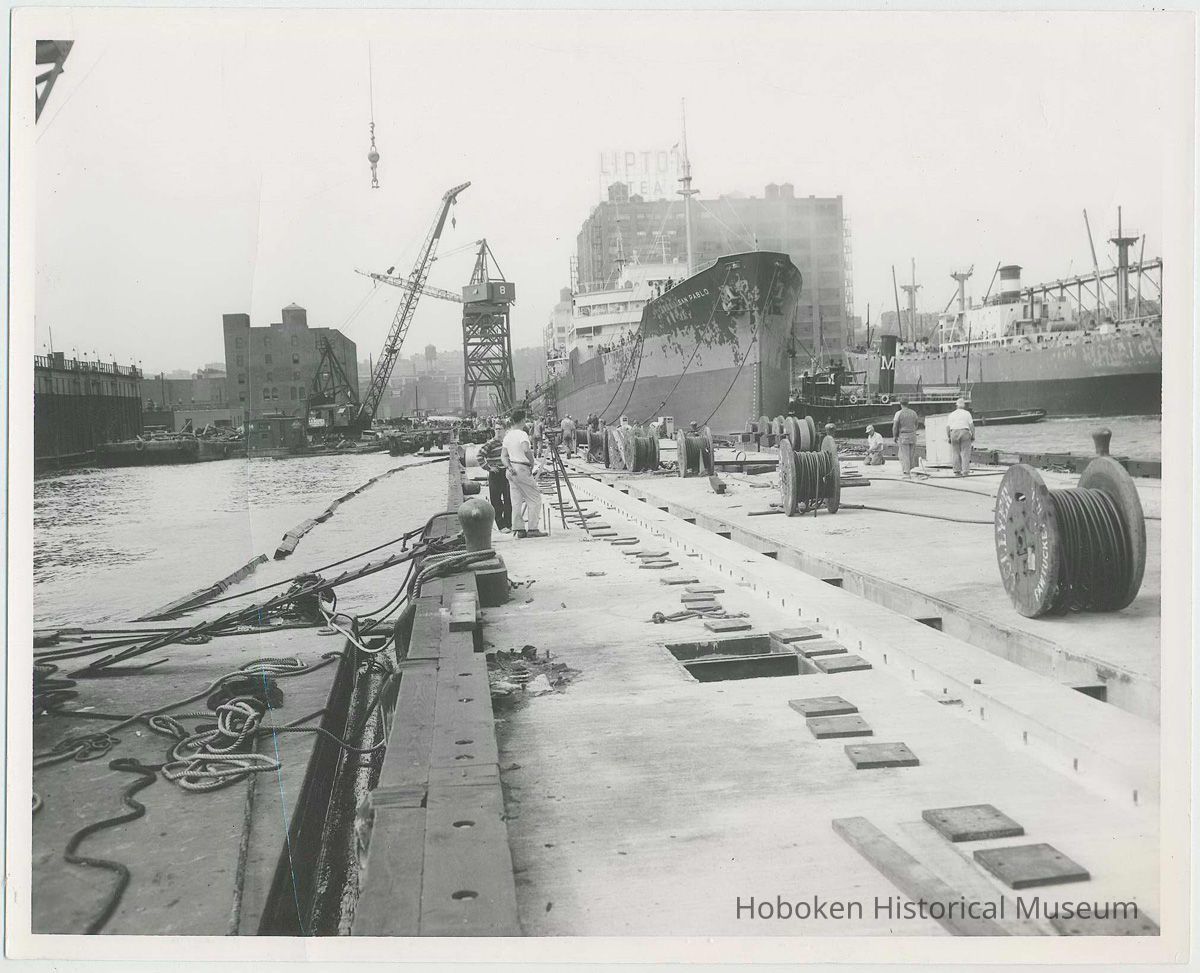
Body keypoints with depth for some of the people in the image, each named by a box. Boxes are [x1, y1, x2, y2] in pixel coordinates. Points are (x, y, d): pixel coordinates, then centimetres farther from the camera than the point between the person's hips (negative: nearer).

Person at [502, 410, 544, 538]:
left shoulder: (508, 436, 11)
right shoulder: (522, 434, -13)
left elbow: (503, 456, 8)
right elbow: (526, 450, -29)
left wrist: (508, 467, -2)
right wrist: (532, 463, -16)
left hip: (512, 470, 8)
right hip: (522, 468, -8)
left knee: (517, 500, 10)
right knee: (535, 498, 0)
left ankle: (519, 529, 10)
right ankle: (532, 528, -4)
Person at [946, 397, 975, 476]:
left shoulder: (951, 414, 11)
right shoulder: (967, 413, 5)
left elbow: (947, 427, 5)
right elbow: (971, 425, -2)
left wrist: (948, 437, 9)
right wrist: (973, 435, 2)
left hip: (954, 433, 2)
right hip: (965, 432, -2)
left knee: (956, 453, 5)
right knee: (965, 453, -2)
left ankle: (957, 471, 2)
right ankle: (965, 471, -8)